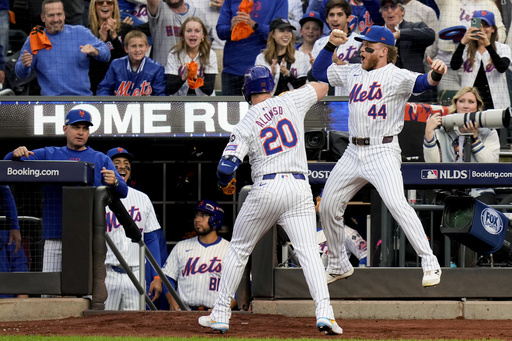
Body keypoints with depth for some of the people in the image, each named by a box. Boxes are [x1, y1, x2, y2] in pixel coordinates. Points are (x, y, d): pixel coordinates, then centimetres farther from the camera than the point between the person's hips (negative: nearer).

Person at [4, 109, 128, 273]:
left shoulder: (101, 159, 14)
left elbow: (123, 192, 4)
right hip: (55, 237, 1)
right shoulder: (48, 154, 16)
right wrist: (16, 154, -16)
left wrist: (114, 182, -20)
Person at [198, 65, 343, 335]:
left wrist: (225, 185, 15)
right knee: (308, 250, -5)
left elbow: (226, 167, -8)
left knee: (239, 249, 15)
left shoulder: (245, 126, 0)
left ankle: (221, 315, 17)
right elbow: (322, 87, 24)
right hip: (299, 187, 1)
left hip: (266, 189, -1)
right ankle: (324, 311, -25)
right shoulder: (290, 102, 6)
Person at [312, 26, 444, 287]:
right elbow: (319, 72, 24)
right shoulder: (353, 73, 13)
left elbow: (420, 83, -28)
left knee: (396, 204, -25)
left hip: (383, 153, -8)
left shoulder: (396, 76, -9)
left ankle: (430, 264, -21)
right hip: (353, 154, 8)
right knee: (328, 206, 12)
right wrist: (331, 45, 10)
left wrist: (435, 75, -50)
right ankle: (338, 266, 30)